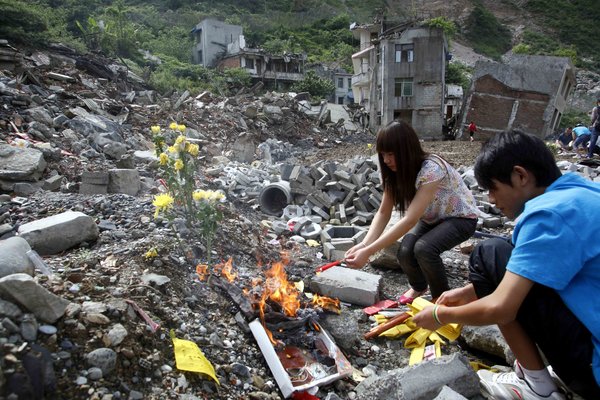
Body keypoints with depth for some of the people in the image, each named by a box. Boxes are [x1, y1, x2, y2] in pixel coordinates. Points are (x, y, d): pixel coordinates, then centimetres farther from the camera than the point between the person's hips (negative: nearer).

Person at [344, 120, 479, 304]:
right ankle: (419, 286, 14)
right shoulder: (395, 171, -14)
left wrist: (369, 252, -46)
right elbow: (383, 213, -13)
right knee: (405, 253, -21)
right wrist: (364, 244, -31)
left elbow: (410, 220, -42)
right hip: (431, 218, 6)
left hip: (460, 217, -5)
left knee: (423, 248, -33)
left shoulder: (431, 169, -36)